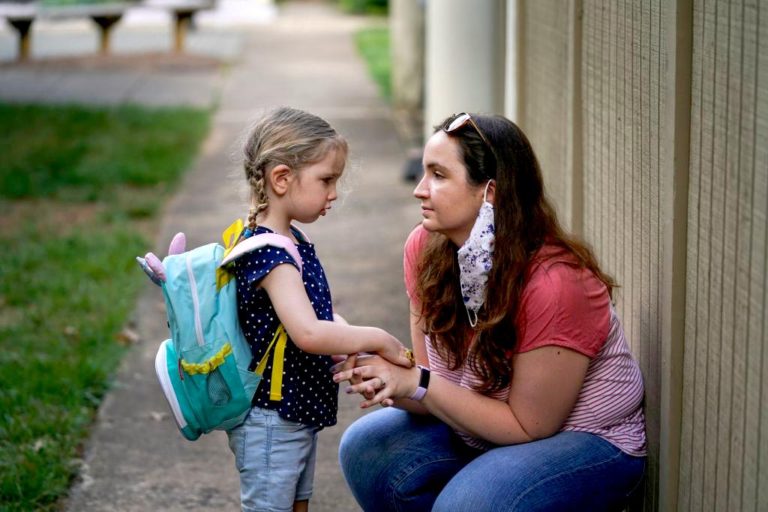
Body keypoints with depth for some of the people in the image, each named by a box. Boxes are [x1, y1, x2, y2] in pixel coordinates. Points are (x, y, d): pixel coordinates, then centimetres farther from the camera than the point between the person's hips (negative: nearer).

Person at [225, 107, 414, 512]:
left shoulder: (292, 242, 8)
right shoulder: (269, 252, -24)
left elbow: (322, 313, 12)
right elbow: (308, 333, -35)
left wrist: (360, 344, -7)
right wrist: (377, 339, -23)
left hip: (298, 414, 10)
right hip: (271, 421, -10)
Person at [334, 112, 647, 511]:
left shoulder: (555, 282, -29)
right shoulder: (425, 248, -9)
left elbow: (528, 425, -21)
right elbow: (438, 392, -3)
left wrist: (418, 384, -28)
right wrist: (389, 383, -26)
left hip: (588, 440, -7)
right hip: (477, 427, 7)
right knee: (366, 449, -15)